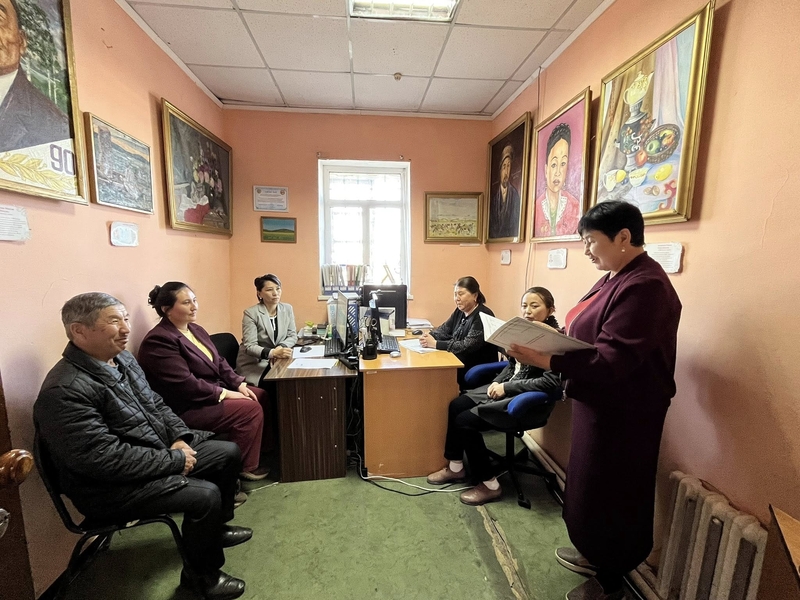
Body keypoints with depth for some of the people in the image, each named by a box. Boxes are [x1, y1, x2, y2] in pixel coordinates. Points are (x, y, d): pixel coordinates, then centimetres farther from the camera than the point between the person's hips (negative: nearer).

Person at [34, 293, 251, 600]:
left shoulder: (122, 358, 2)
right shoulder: (65, 391, -26)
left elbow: (155, 405, 10)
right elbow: (104, 459, -29)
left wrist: (180, 438, -5)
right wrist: (174, 460, -21)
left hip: (159, 453, 9)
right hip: (111, 487, -9)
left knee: (229, 453, 8)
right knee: (205, 495, -23)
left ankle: (215, 526, 32)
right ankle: (201, 575, 6)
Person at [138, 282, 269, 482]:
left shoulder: (196, 330, 9)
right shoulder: (158, 341, -19)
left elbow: (219, 362, 10)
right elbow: (185, 384, -25)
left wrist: (239, 384, -3)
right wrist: (224, 393, -20)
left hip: (215, 391, 9)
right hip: (187, 407, -9)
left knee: (261, 396, 2)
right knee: (251, 409, -20)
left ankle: (264, 448, 17)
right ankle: (244, 467, -1)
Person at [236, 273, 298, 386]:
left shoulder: (287, 309, 3)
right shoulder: (251, 313, -12)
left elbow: (292, 336, 4)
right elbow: (249, 346, -17)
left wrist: (281, 347, -18)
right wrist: (273, 353, -34)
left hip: (277, 362, 5)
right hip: (253, 365, -4)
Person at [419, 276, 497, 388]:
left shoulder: (483, 316, -18)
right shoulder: (460, 311, 6)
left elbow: (467, 347, -26)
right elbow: (445, 329, 7)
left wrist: (435, 344, -28)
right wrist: (429, 336, -14)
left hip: (479, 370, -7)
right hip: (460, 362, 7)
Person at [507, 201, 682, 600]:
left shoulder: (644, 286, -23)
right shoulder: (615, 278, 8)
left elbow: (611, 359, -30)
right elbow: (587, 336, 13)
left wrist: (544, 360, -35)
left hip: (623, 412, -9)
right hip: (599, 402, 9)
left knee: (610, 493, 10)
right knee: (589, 485, 23)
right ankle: (595, 554, 46)